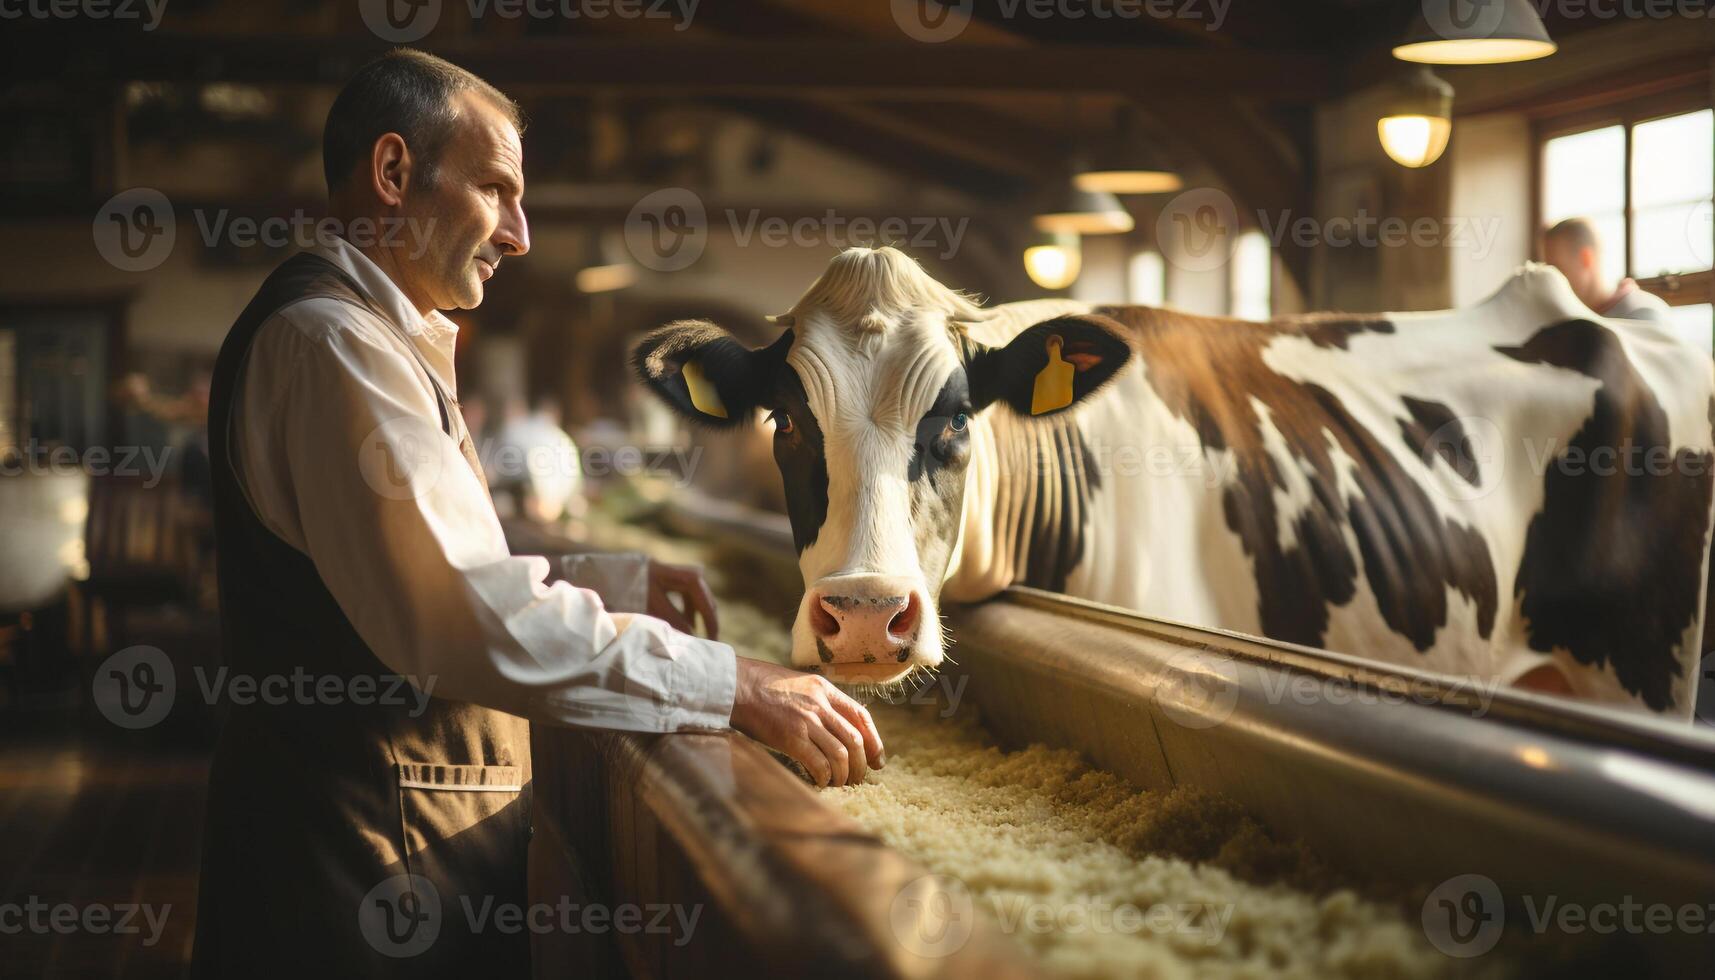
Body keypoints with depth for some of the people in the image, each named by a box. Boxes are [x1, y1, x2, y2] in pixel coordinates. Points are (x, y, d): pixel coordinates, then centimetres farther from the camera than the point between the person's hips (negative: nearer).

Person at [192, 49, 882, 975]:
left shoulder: (378, 338, 17)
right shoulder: (331, 340, -18)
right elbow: (470, 616, -28)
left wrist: (620, 582, 11)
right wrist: (738, 688, -26)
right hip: (369, 849, -10)